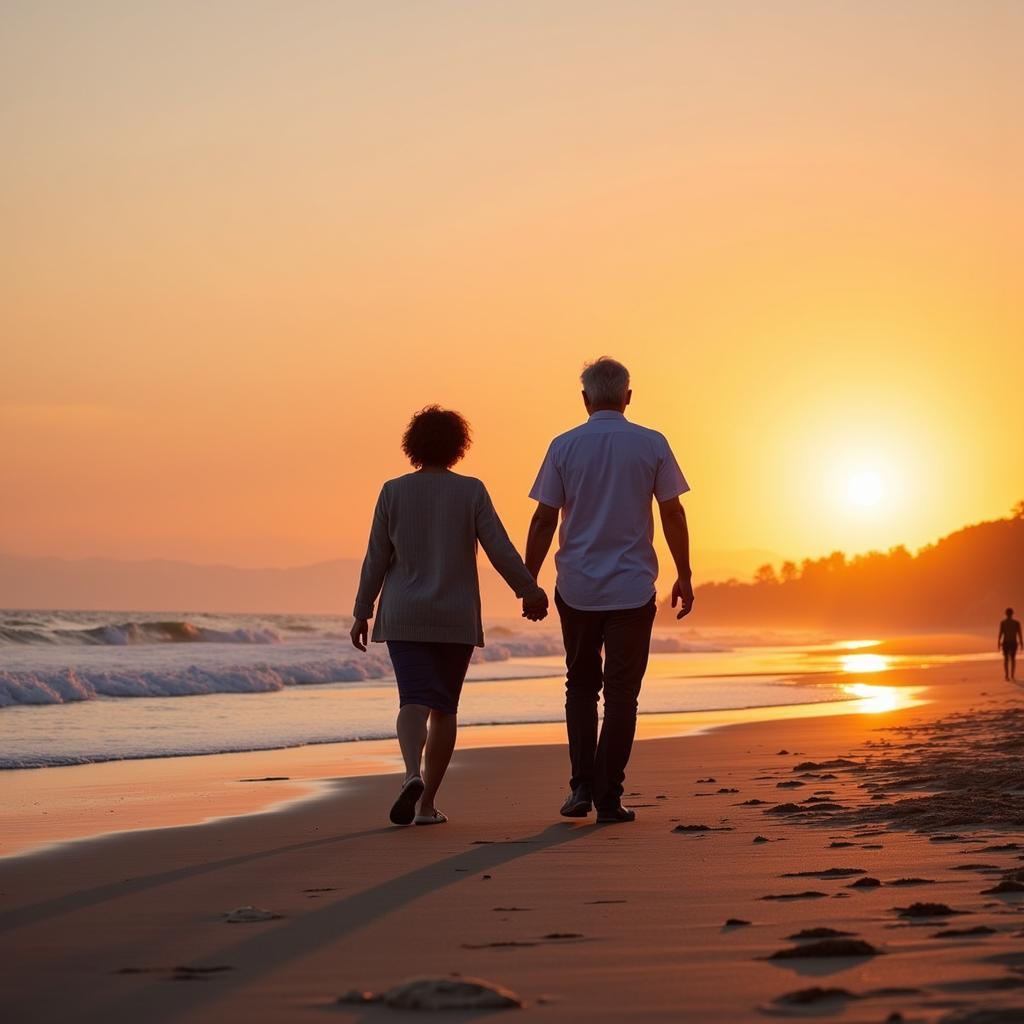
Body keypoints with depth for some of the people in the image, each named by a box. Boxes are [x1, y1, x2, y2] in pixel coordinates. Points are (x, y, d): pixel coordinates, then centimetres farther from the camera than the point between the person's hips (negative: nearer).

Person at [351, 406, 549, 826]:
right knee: (444, 707, 10)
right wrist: (529, 591, 7)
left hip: (404, 617, 0)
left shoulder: (393, 492, 0)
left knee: (414, 700, -8)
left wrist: (362, 612, 9)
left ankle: (412, 775, -36)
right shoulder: (471, 491, -3)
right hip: (456, 618, 0)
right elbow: (501, 550, -5)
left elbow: (376, 558, 2)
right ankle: (427, 803, 10)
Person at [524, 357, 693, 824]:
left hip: (577, 588, 1)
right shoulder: (652, 445, -1)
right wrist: (683, 577, 7)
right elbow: (672, 513, -1)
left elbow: (544, 520, -2)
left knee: (581, 685, 16)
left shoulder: (564, 446, -1)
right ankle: (608, 798, 1)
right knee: (620, 693, 4)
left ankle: (582, 785, 5)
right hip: (632, 588, -1)